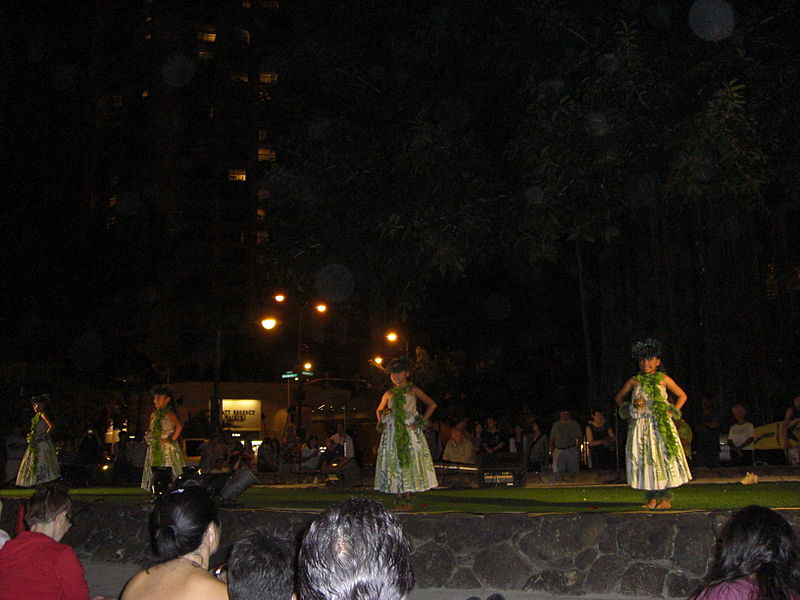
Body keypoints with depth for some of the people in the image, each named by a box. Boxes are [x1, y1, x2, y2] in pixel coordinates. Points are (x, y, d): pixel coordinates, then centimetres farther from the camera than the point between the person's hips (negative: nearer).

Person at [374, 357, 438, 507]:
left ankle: (407, 498, -8)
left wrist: (422, 422, -3)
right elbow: (379, 410, 29)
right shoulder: (388, 394, 15)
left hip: (410, 432, -3)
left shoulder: (413, 390, 5)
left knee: (410, 462, -9)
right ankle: (400, 499, 0)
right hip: (392, 433, 3)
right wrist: (381, 422, 10)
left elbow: (432, 404, 4)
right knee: (394, 464, -2)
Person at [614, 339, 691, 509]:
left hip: (661, 425, -2)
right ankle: (652, 498, 5)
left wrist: (672, 412, 0)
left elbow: (682, 395, 11)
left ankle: (664, 497, 2)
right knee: (644, 460, -1)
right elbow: (618, 397, 20)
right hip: (639, 425, 2)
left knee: (663, 458, -4)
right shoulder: (634, 381, 9)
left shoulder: (663, 379, 4)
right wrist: (627, 410, 6)